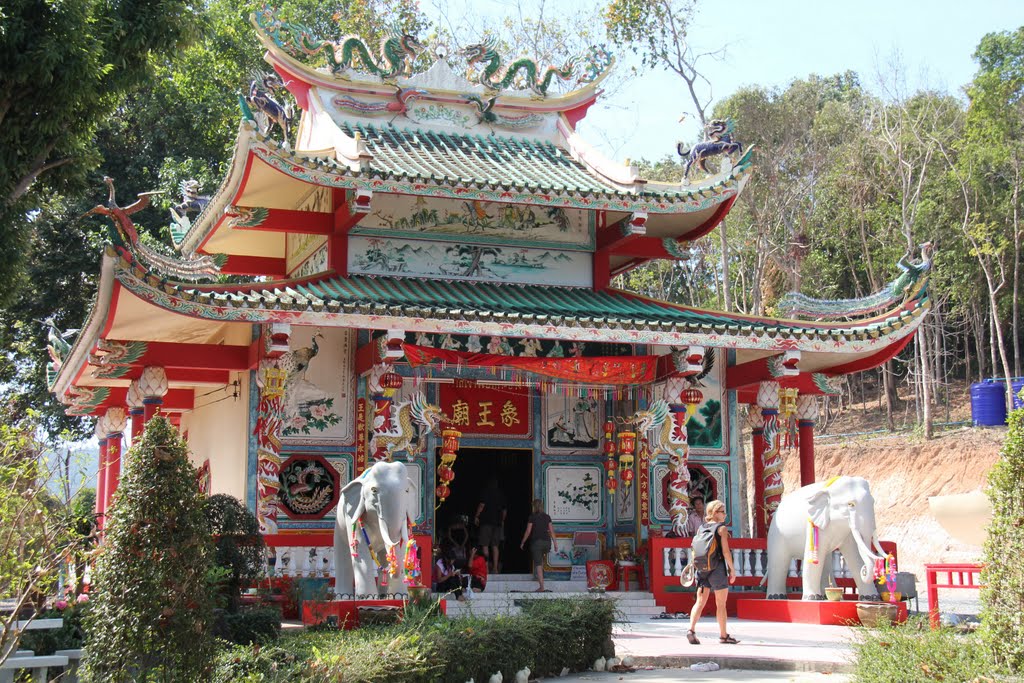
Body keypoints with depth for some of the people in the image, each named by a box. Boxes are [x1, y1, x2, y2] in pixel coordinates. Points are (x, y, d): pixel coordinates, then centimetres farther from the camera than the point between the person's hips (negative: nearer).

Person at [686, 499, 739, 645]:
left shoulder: (700, 528, 8)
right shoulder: (722, 528, -8)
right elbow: (726, 551, -12)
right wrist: (732, 569, -4)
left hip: (702, 569, 5)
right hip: (718, 569, -5)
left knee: (700, 602, 5)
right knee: (721, 604, 7)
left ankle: (691, 630, -13)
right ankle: (723, 635, 16)